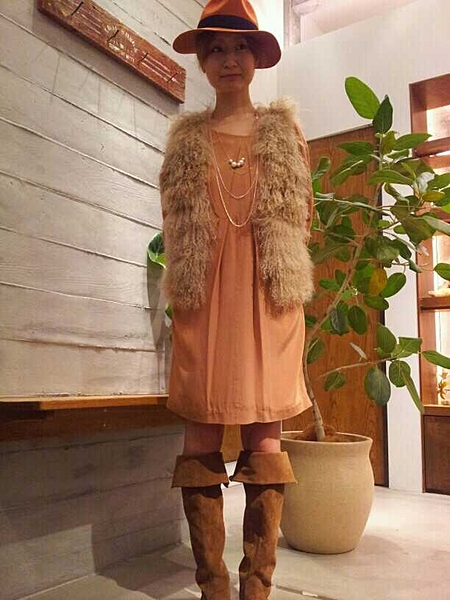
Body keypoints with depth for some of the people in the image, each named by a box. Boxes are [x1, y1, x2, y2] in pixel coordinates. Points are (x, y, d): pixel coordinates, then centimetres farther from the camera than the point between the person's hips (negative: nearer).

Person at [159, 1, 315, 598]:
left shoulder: (285, 132, 14)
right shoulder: (186, 139, 15)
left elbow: (303, 215, 16)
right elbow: (175, 226, 17)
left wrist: (278, 266, 7)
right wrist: (189, 277, 7)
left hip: (268, 300, 0)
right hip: (205, 301, 1)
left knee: (265, 441, -2)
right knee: (201, 441, -1)